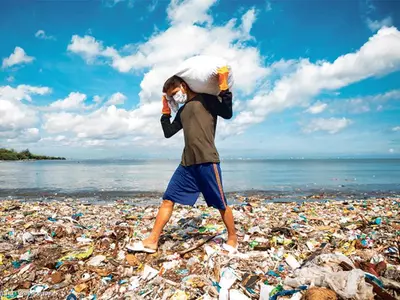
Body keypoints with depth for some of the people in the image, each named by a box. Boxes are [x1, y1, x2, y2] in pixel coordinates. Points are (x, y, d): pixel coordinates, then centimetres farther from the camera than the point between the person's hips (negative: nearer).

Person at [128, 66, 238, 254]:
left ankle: (233, 238, 24)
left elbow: (227, 114, -9)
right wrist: (165, 112, 25)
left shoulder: (205, 99, 4)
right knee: (168, 199, 3)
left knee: (221, 203, 4)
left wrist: (224, 87, -13)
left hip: (207, 160, -7)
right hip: (187, 163, 7)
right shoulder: (182, 111, 24)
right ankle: (152, 241, 9)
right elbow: (168, 132, 25)